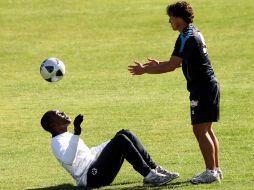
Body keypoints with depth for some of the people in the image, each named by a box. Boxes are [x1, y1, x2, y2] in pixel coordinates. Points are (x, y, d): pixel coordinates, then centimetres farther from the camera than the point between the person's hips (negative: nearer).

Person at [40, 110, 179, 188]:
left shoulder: (68, 137, 25)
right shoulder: (57, 142, -6)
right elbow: (68, 160, -27)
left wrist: (112, 144, 40)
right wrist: (77, 133, -31)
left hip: (96, 174, 10)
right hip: (91, 177, -10)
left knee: (125, 134, 4)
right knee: (120, 140, -22)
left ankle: (154, 169, -2)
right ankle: (149, 176, -23)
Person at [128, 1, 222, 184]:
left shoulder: (187, 38, -17)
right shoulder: (194, 32, 14)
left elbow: (172, 65, -21)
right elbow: (180, 62, 25)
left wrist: (145, 70, -14)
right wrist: (159, 64, 22)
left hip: (202, 88, -10)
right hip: (210, 85, 10)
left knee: (200, 130, -8)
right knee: (207, 130, 14)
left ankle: (211, 172, -7)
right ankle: (215, 169, 17)